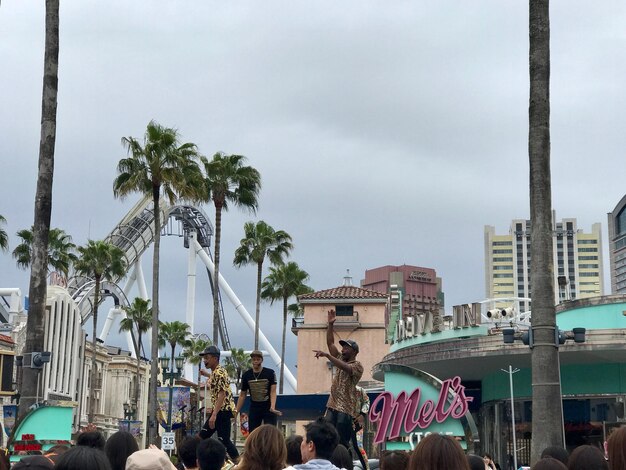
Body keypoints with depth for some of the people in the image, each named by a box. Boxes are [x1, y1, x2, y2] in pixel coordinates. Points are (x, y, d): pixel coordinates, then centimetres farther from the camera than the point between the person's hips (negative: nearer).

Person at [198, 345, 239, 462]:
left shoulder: (219, 373, -17)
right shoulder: (215, 372, 12)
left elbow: (222, 394, -24)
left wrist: (214, 414, -28)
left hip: (223, 411, -10)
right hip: (218, 410, 10)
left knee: (224, 440, -7)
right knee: (202, 436, 12)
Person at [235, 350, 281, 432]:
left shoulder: (270, 373, -5)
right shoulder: (246, 375, 4)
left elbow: (273, 392, -11)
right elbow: (242, 395, 10)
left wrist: (272, 407, -26)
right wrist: (237, 411, 3)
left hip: (268, 408, -3)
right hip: (254, 409, 3)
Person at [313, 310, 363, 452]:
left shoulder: (358, 366, -5)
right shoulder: (341, 359, 17)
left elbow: (344, 367, -26)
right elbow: (330, 343, 13)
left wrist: (326, 355, -34)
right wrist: (330, 324, 1)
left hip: (345, 409, -7)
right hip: (332, 406, 7)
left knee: (342, 442, -10)